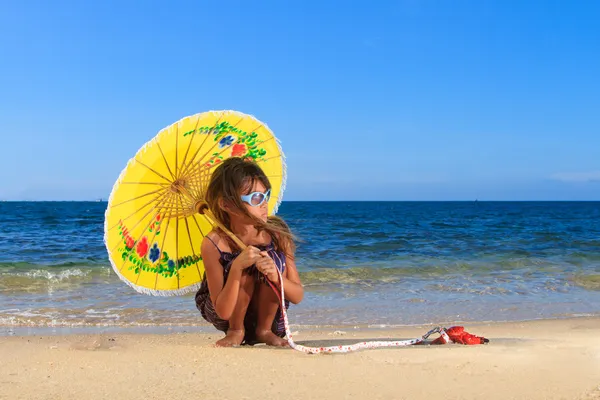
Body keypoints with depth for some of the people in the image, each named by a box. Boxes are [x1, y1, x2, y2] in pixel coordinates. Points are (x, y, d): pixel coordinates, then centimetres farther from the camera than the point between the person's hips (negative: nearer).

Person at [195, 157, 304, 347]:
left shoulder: (277, 232, -20)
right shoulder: (214, 243, -26)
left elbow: (298, 296, -15)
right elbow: (223, 311, -27)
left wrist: (275, 276, -38)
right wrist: (236, 268, -42)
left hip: (267, 314, 2)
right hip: (224, 315, -2)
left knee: (274, 259, -26)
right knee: (243, 267, -31)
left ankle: (264, 330, -5)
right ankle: (235, 331, -5)